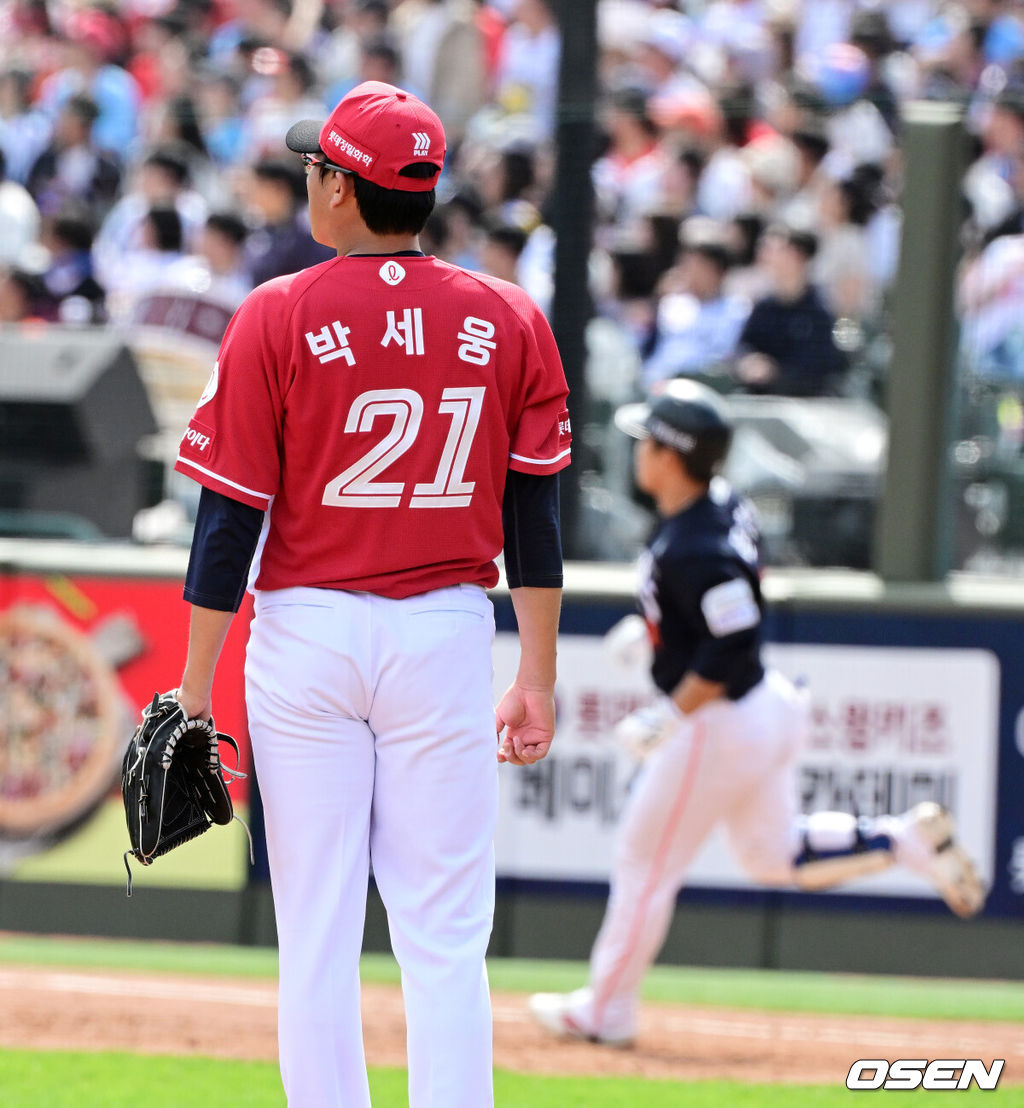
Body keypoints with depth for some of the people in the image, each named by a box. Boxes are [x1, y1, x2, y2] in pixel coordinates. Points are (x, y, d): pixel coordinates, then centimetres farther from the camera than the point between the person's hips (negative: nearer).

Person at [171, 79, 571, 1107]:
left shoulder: (278, 319, -6)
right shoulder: (508, 321, 2)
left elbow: (230, 521, -6)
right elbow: (534, 518, 5)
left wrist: (196, 690, -1)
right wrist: (538, 677, 12)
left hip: (306, 636, -2)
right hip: (448, 636, 2)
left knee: (316, 935, 3)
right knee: (445, 937, 3)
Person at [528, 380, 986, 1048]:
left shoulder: (692, 548, -28)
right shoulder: (726, 506, 1)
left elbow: (733, 645, -31)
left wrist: (668, 718, -25)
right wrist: (652, 625, 17)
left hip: (717, 726, -10)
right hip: (764, 709, 10)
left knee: (646, 864, 6)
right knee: (776, 856, 23)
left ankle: (606, 1011, 19)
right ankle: (910, 841, 7)